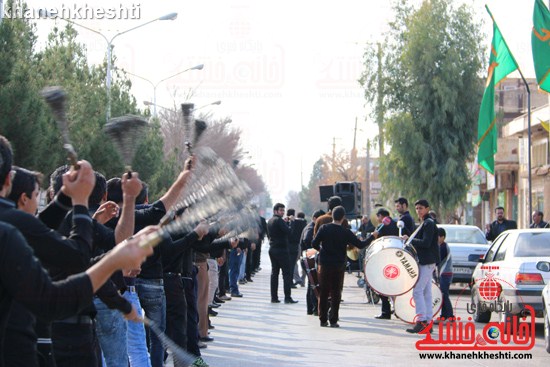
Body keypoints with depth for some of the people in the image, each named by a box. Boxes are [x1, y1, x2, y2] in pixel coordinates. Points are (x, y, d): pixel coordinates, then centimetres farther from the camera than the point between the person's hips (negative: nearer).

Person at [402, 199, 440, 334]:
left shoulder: (429, 223, -11)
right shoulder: (424, 223, 20)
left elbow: (425, 243, -20)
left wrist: (409, 239, -13)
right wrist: (410, 240, 12)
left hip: (426, 262, -10)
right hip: (425, 262, 10)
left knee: (417, 291, -13)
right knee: (426, 293, 9)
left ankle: (421, 321, -15)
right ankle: (428, 322, 11)